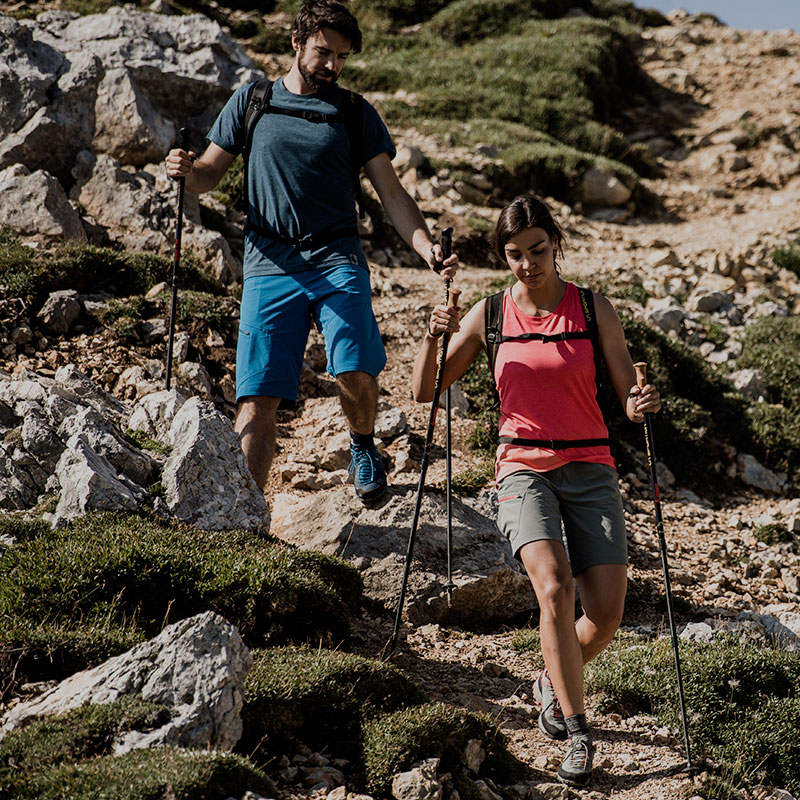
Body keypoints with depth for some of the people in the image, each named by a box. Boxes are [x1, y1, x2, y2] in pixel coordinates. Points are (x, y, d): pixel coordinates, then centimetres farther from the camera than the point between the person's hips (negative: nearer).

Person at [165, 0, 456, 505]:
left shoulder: (357, 115, 12)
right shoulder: (251, 102, 13)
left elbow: (391, 192, 8)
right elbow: (210, 175, 15)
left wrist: (427, 248, -8)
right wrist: (187, 171, -9)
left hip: (337, 260, 0)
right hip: (270, 265, 0)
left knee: (356, 372, -21)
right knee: (259, 397, -7)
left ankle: (362, 446, 11)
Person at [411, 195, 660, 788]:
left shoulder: (594, 310, 1)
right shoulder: (489, 315, 4)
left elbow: (628, 399, 1)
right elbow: (426, 392, 8)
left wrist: (642, 404, -23)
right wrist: (434, 339, -11)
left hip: (590, 468, 1)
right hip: (523, 468, -1)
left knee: (607, 613, -9)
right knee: (554, 587, -26)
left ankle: (554, 685, 24)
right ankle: (577, 732, -16)